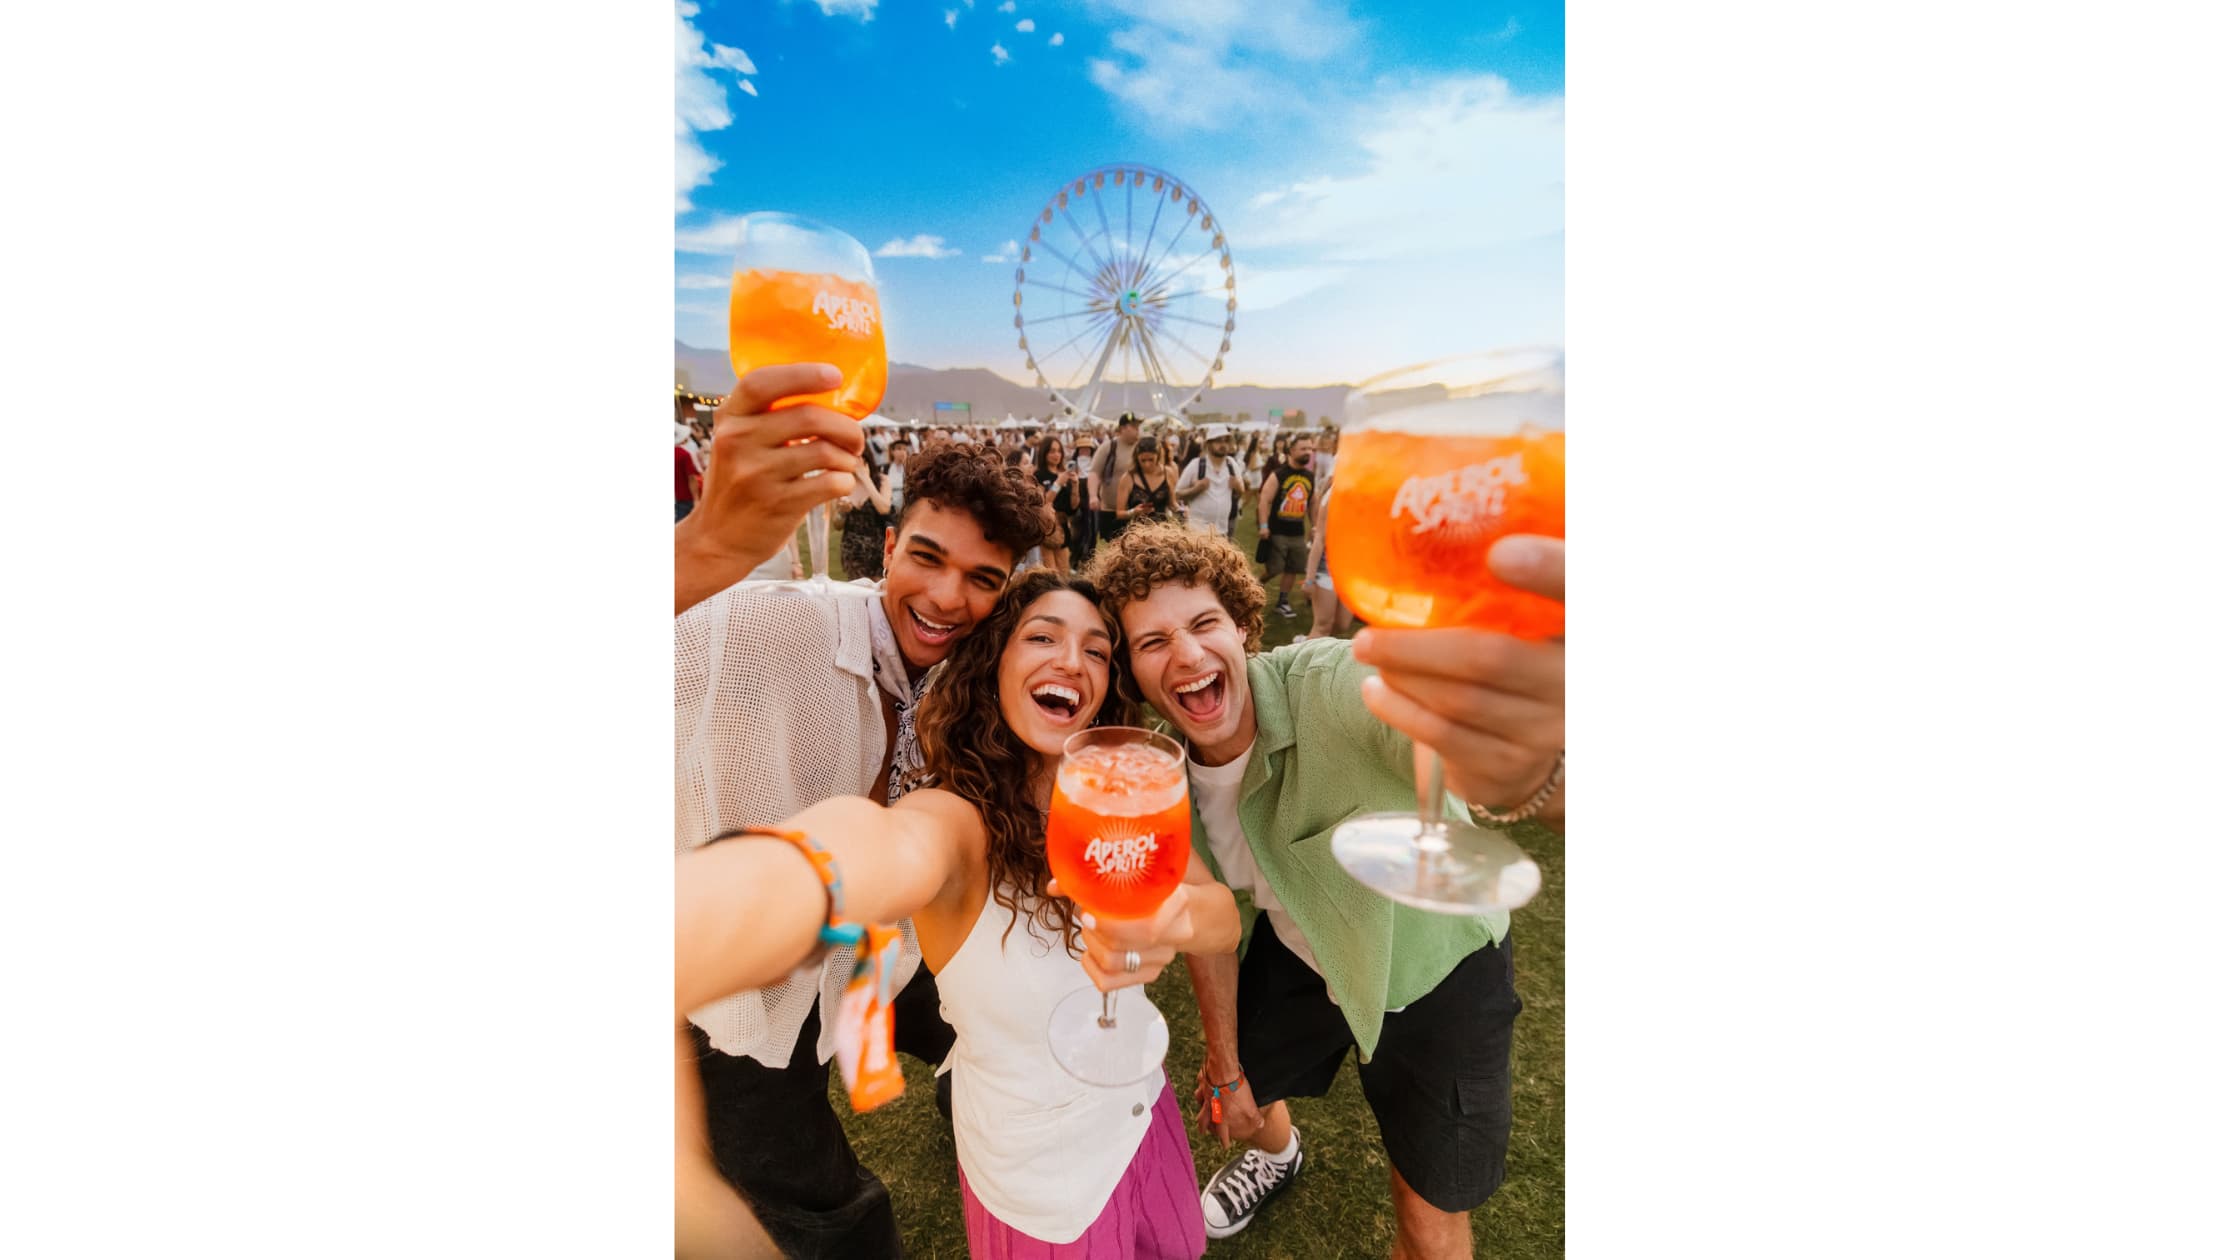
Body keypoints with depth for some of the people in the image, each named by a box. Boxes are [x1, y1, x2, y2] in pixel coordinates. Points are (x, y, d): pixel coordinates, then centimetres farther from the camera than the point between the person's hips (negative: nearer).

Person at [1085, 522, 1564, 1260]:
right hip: (1298, 949, 5)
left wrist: (1522, 766, -81)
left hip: (1433, 959, -4)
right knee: (1234, 1095, 24)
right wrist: (1225, 1068, 5)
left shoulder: (1336, 687, -38)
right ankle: (1278, 1150, 63)